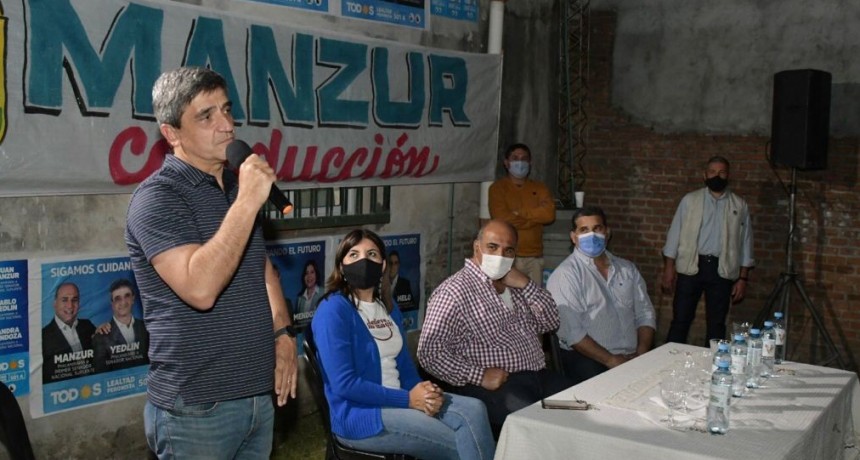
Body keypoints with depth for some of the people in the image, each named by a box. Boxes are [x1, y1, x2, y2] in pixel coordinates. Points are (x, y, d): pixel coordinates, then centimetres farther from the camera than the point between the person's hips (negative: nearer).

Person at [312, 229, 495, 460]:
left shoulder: (389, 307, 12)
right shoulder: (333, 310, -14)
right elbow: (344, 384, -20)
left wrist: (423, 390, -8)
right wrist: (408, 399, -18)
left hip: (398, 401, 7)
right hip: (359, 414, -7)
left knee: (473, 410, -16)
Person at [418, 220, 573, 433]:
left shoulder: (515, 284, 19)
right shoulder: (455, 291, -6)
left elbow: (551, 323, 15)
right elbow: (429, 352, -14)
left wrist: (526, 285, 1)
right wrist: (480, 375, -20)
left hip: (539, 376, 8)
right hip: (494, 385, -7)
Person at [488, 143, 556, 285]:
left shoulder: (539, 188, 14)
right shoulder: (498, 188, 2)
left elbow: (549, 214, -2)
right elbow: (503, 219, -11)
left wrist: (519, 212, -7)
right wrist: (537, 215, -2)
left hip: (535, 257, 3)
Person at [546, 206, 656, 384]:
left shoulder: (627, 269, 17)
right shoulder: (565, 274, -4)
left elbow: (645, 314, 16)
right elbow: (571, 332, -13)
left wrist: (642, 354, -1)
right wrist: (611, 361, -15)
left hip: (632, 357, 6)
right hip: (586, 358, -5)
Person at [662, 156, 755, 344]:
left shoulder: (740, 206, 6)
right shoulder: (690, 200, 3)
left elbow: (745, 244, 8)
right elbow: (674, 235, 3)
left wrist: (743, 278, 3)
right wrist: (669, 269, -3)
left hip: (722, 270, 1)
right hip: (691, 267, -1)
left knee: (716, 325, 9)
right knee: (680, 320, 1)